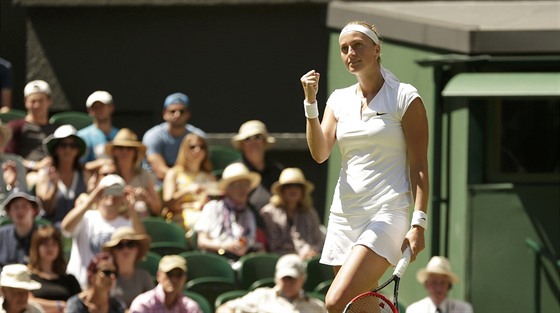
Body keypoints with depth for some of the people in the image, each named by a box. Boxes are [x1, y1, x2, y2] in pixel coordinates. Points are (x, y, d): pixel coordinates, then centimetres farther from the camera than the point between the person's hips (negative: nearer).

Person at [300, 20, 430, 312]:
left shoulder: (405, 97, -2)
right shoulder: (339, 100, 13)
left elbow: (419, 166, -5)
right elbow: (320, 153, 2)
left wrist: (419, 222, -13)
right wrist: (310, 102, -7)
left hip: (388, 212, -6)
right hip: (346, 213, 6)